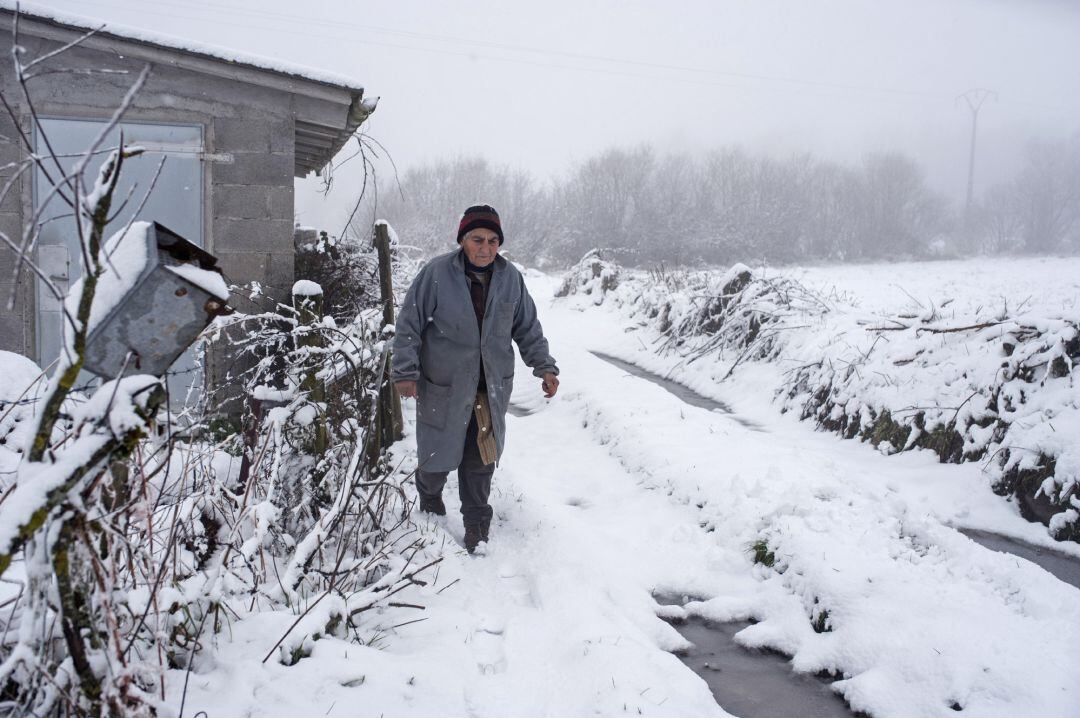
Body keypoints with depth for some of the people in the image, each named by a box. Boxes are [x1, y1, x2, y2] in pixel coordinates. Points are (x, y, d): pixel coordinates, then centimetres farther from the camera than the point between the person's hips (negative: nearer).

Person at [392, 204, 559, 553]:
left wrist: (544, 367, 4)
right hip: (444, 386, -2)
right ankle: (430, 497, 43)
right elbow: (409, 324, -8)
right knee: (439, 451, 10)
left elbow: (528, 328, 10)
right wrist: (406, 372, -12)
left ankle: (476, 520, 25)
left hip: (492, 387, 3)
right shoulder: (437, 273, -13)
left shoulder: (511, 277, -1)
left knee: (481, 459, 7)